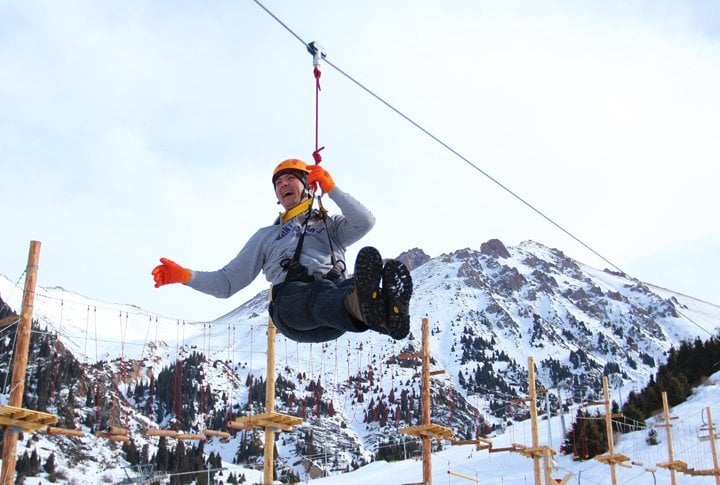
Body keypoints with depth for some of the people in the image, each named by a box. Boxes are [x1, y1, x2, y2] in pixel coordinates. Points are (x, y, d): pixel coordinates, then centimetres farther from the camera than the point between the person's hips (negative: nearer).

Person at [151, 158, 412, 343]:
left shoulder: (329, 224, 34)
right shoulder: (266, 235, 37)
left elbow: (365, 222, 10)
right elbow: (227, 282, 31)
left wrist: (331, 188, 17)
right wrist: (185, 276, 15)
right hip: (292, 301, -2)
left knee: (357, 286, -37)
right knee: (322, 293, -41)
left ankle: (386, 308, -74)